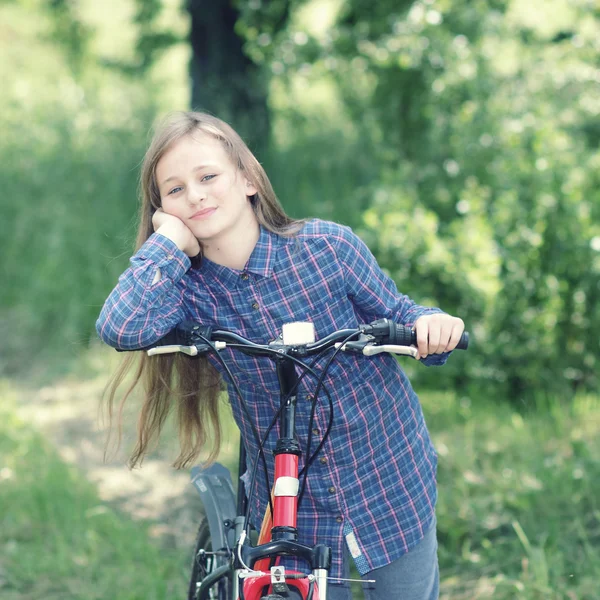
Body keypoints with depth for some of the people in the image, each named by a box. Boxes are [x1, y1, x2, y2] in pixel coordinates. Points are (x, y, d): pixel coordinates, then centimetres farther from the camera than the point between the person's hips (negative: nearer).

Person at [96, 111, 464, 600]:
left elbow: (393, 313, 1)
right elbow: (120, 328, -30)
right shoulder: (189, 289, -10)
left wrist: (428, 323, -22)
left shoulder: (329, 246, -13)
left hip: (392, 484, -1)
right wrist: (170, 239, -20)